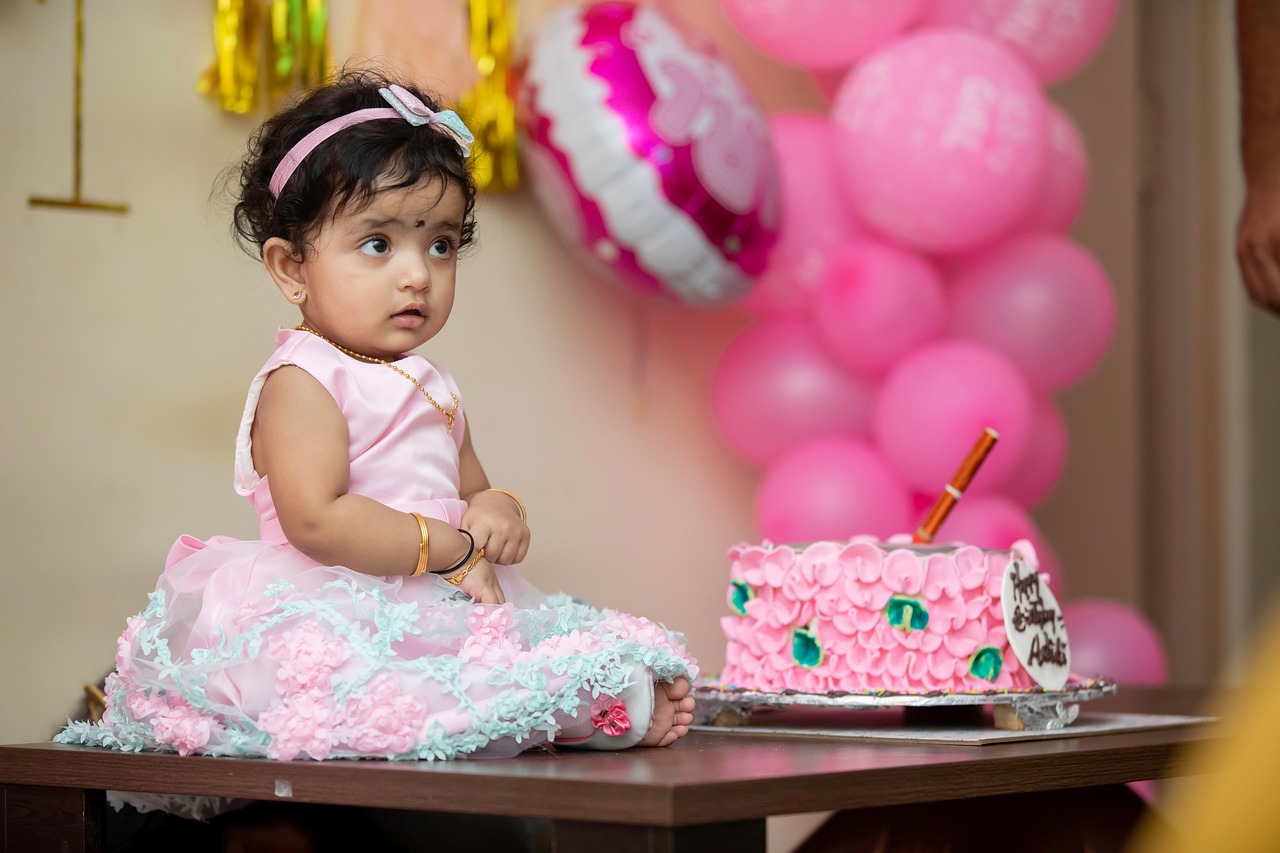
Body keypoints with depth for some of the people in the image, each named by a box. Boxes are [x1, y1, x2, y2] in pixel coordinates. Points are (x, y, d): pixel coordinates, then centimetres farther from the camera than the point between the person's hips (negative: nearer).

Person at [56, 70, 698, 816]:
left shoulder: (433, 390, 21)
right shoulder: (302, 383, -8)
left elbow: (471, 492, 30)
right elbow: (316, 520, -21)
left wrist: (499, 514, 2)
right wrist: (451, 549, -16)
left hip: (436, 612, 10)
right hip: (331, 624, -10)